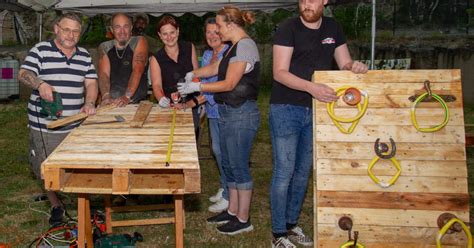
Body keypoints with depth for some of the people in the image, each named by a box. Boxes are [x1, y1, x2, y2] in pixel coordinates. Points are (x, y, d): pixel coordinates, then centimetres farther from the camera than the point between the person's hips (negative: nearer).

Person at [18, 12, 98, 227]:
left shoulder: (84, 56, 11)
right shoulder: (41, 50, -1)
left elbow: (91, 83, 8)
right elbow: (23, 74, -8)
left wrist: (89, 104, -10)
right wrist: (39, 83, -30)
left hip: (76, 125, 3)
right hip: (44, 126, -2)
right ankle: (55, 205, 27)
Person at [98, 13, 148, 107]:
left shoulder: (139, 42, 3)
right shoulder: (104, 47, 11)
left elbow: (137, 71, -10)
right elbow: (104, 74, -1)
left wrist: (127, 97, -22)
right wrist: (106, 96, -20)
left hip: (137, 103, -2)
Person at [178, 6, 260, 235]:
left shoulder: (245, 46, -16)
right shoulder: (234, 47, 15)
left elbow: (229, 84, -18)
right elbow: (216, 68, 23)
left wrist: (197, 87, -11)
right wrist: (193, 74, 8)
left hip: (241, 114, -10)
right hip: (228, 113, 10)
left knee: (239, 166, -1)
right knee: (229, 164, 16)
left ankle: (243, 220, 10)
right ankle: (232, 211, 29)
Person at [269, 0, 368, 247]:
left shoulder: (332, 28, 8)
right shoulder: (288, 28, -10)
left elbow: (344, 64, 9)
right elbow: (280, 73, -17)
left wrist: (354, 66, -15)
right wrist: (311, 87, -32)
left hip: (315, 110, 6)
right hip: (286, 109, -6)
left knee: (303, 171, 13)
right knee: (284, 171, -3)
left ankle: (291, 225, 27)